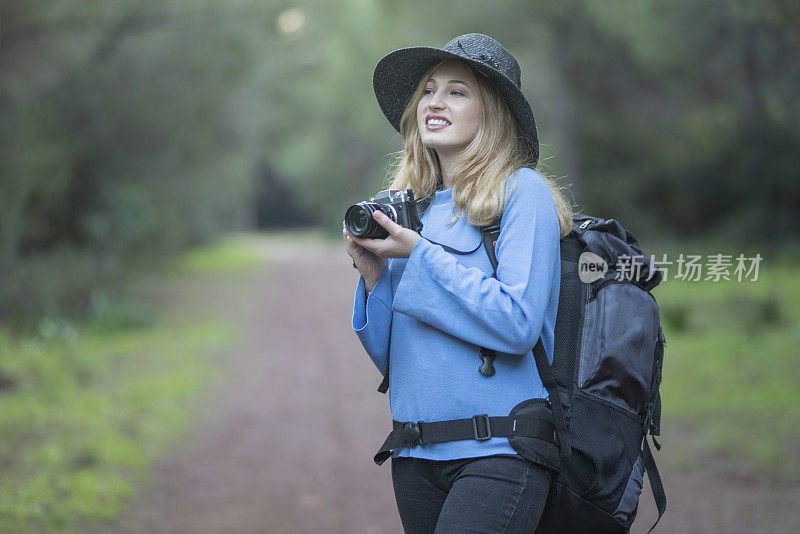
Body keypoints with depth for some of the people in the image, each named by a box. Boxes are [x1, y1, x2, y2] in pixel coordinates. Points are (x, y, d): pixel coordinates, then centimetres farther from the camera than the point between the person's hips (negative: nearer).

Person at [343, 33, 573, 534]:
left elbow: (518, 325, -15)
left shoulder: (522, 192, -3)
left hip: (498, 452, -6)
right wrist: (374, 275, -3)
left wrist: (420, 254, -12)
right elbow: (388, 355, 14)